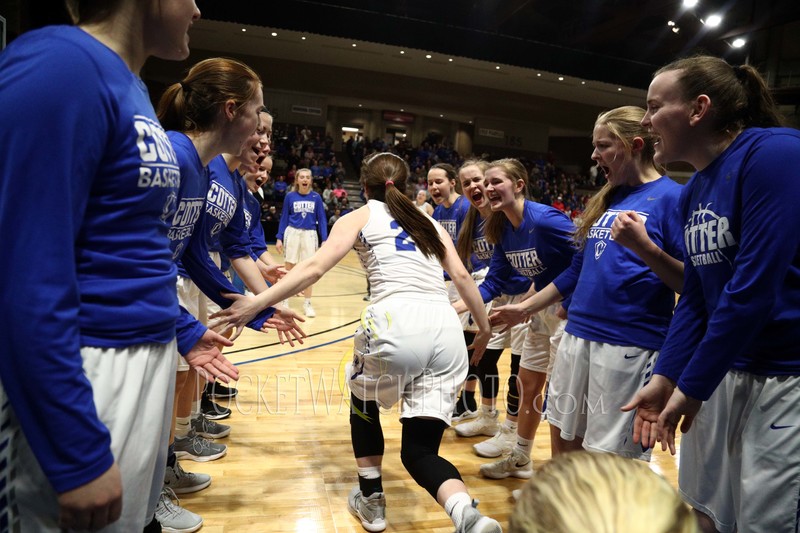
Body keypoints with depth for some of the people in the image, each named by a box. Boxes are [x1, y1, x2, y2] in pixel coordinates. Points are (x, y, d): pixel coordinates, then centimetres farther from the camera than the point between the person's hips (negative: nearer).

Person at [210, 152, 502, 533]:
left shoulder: (361, 217, 15)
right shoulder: (428, 221, 27)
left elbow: (315, 267, 1)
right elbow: (462, 276, 18)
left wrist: (257, 303, 0)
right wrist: (484, 327, 26)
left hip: (396, 323, -3)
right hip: (446, 329, 4)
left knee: (364, 403, 29)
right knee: (419, 450, 10)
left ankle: (371, 502, 34)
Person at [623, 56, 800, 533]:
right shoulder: (693, 193, 7)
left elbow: (755, 287, -23)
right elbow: (694, 299, 9)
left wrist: (691, 387, -16)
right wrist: (665, 378, -1)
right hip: (728, 373, 8)